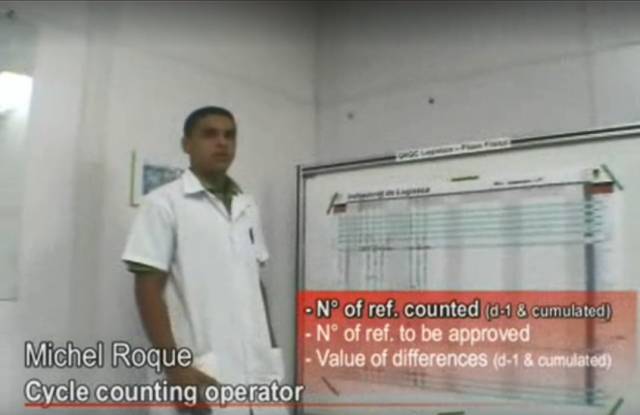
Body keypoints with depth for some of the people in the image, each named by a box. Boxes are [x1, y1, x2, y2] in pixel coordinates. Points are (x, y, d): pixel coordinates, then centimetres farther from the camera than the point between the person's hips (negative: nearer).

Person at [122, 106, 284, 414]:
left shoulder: (248, 207, 13)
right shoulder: (163, 203, -3)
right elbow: (148, 290, -8)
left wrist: (272, 351, 14)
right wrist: (175, 367, -15)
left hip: (259, 369, 5)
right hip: (205, 374, -5)